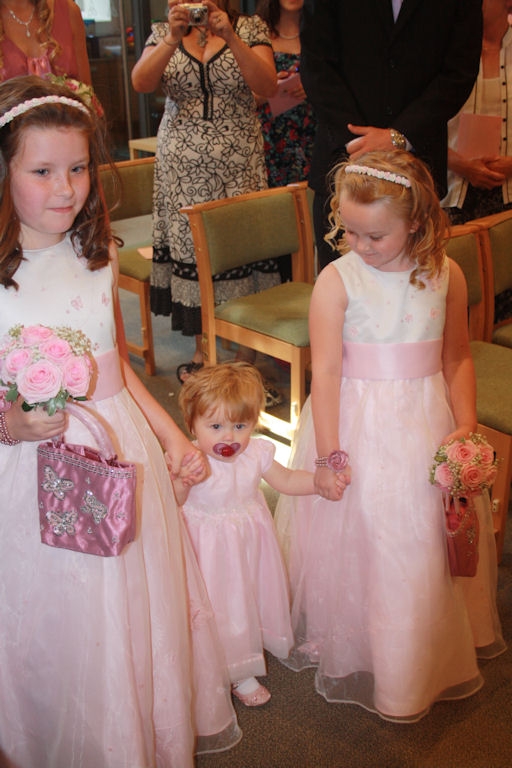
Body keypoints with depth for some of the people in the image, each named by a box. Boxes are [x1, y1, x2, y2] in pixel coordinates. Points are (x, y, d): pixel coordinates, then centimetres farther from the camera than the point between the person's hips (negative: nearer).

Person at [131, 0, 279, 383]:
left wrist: (231, 38, -22)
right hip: (183, 168, 1)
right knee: (193, 251, 4)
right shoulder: (163, 33, 8)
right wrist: (173, 38, -23)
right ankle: (202, 349, 18)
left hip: (238, 167, -1)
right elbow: (141, 83, -10)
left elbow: (267, 86, -11)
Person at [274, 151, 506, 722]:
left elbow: (458, 358, 7)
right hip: (357, 424, -3)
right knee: (353, 541, 4)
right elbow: (326, 370, -14)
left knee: (425, 548, 12)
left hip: (425, 426, 3)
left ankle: (417, 665, 35)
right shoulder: (337, 279, -12)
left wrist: (465, 425, -4)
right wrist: (328, 454, -16)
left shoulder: (446, 276, -2)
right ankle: (347, 648, 30)